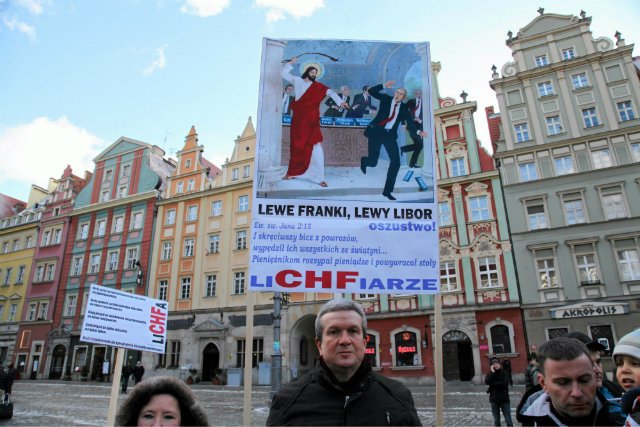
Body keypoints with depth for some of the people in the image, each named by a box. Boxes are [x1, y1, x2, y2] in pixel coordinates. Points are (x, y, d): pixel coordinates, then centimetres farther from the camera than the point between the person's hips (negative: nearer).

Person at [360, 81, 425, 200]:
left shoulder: (404, 107, 9)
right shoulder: (386, 99, 4)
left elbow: (410, 122, 1)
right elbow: (371, 91, -4)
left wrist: (418, 131, -16)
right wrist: (384, 85, -17)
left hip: (390, 135, 3)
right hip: (377, 132, -3)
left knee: (396, 162, -7)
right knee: (373, 162, -5)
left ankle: (387, 191, 3)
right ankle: (364, 161, 39)